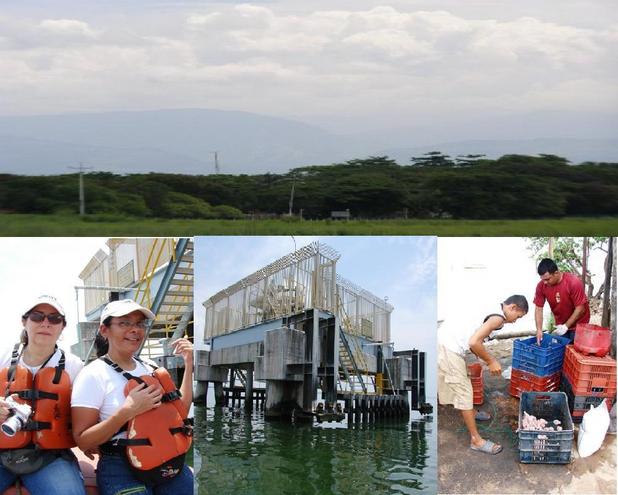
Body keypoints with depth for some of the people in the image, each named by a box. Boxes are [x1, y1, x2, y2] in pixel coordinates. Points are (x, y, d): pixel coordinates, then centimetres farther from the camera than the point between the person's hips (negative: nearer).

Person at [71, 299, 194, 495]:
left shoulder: (149, 369, 12)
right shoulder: (93, 375, -7)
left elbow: (180, 412, 17)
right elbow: (83, 441, -12)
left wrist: (189, 366, 11)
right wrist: (127, 411, -22)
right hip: (120, 469, -6)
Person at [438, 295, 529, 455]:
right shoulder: (498, 317, -12)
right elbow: (474, 342, -21)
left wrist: (490, 360, 22)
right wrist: (491, 361, -7)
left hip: (444, 340, 10)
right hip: (449, 348, -10)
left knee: (462, 384, 30)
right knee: (464, 391, -1)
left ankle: (470, 413, 51)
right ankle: (476, 440, 7)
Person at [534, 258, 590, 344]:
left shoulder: (573, 282, -26)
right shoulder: (541, 286, -13)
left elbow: (580, 308, -22)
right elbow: (538, 308, -7)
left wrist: (566, 326, -22)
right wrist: (539, 330, -16)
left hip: (578, 325, -4)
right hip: (560, 325, 4)